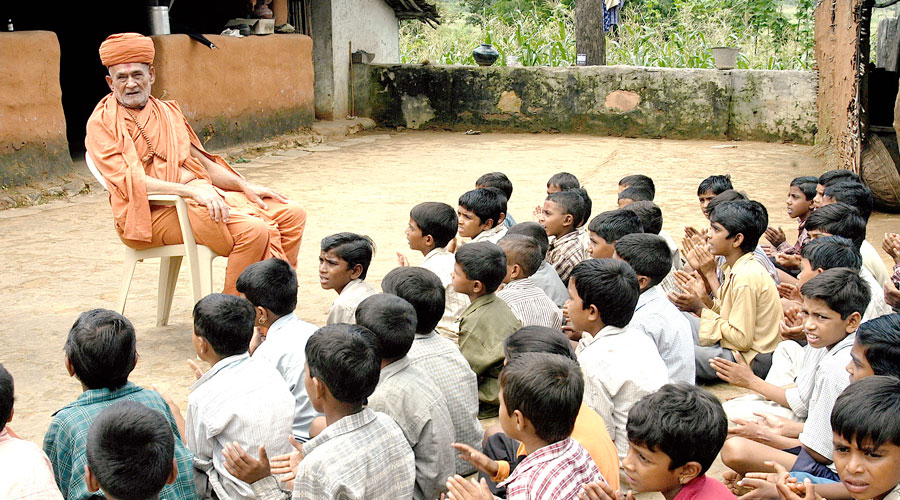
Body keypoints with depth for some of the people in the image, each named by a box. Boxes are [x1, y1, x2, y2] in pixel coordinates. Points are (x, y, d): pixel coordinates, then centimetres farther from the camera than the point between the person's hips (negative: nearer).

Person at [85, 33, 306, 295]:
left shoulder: (167, 111, 19)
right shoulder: (102, 124, -2)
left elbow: (201, 161, 22)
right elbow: (129, 181, -14)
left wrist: (246, 186, 6)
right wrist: (192, 191, -25)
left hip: (202, 193, 8)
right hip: (156, 211, -8)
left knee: (292, 214, -3)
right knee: (253, 230, -29)